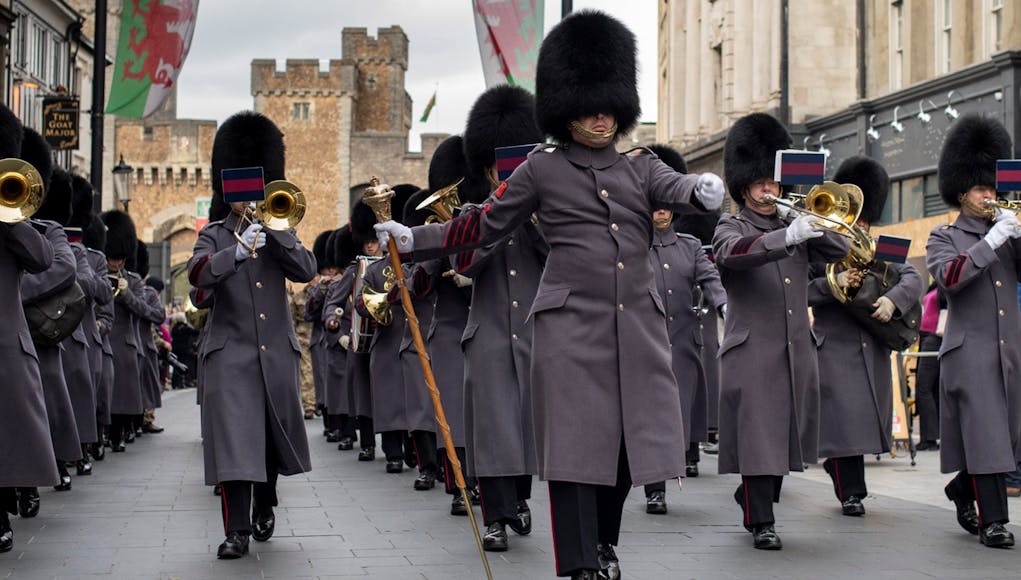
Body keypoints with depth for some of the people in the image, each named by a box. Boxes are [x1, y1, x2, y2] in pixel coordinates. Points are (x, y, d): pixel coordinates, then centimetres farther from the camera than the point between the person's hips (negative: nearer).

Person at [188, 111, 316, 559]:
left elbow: (306, 271, -6)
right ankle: (237, 531, -10)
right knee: (233, 437, -11)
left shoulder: (280, 232, 11)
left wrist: (272, 227, -14)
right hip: (230, 354, -3)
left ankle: (265, 506, 36)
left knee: (275, 436, 13)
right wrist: (239, 250, -30)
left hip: (276, 353, 3)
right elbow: (198, 274, -15)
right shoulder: (214, 235, 4)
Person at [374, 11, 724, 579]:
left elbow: (677, 187, -9)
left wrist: (704, 189, -32)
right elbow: (485, 224, 11)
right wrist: (415, 240, 6)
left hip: (638, 326, 4)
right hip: (572, 325, -3)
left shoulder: (641, 169, 12)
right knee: (578, 444, -6)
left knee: (632, 440, 8)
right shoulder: (542, 168, 5)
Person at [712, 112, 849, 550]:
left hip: (797, 353, 6)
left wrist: (809, 220, -5)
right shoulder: (731, 228, 2)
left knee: (787, 432, 9)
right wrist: (787, 237, -34)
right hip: (752, 352, -5)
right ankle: (761, 522, -3)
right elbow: (732, 253, -21)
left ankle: (754, 497, 29)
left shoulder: (795, 227, 19)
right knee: (757, 434, -8)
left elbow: (838, 250, 9)